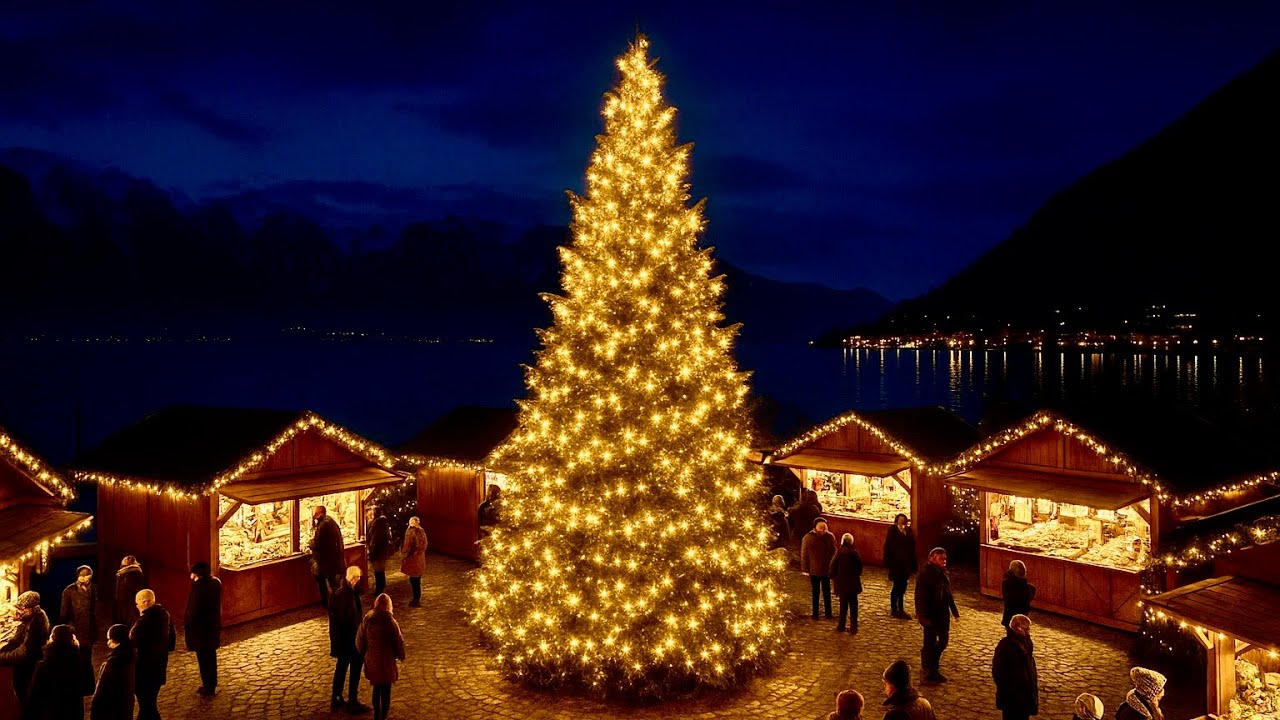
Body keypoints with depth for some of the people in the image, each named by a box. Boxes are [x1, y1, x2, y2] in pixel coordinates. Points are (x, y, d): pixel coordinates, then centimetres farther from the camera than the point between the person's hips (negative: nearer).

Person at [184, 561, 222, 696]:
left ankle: (207, 686, 11)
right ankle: (212, 684, 27)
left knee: (203, 656, 4)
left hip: (200, 626, -7)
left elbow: (193, 607, -18)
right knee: (211, 655, 18)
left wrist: (186, 624, -7)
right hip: (214, 625, 7)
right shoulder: (216, 582, 2)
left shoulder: (199, 585, -21)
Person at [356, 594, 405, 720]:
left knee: (376, 688, 20)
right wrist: (400, 655, 7)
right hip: (386, 661, -4)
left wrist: (364, 653, 22)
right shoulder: (390, 621, -17)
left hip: (372, 661, 4)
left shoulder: (366, 619, -5)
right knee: (386, 691, 9)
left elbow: (360, 639, 6)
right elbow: (398, 641, -10)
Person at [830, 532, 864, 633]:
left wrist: (833, 578, 10)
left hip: (842, 583, -1)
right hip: (853, 583, 1)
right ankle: (853, 627, 12)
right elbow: (860, 568, 3)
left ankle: (841, 626, 15)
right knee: (853, 605, 10)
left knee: (843, 604, 10)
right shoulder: (855, 553, -7)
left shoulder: (839, 553, -13)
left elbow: (833, 568, -8)